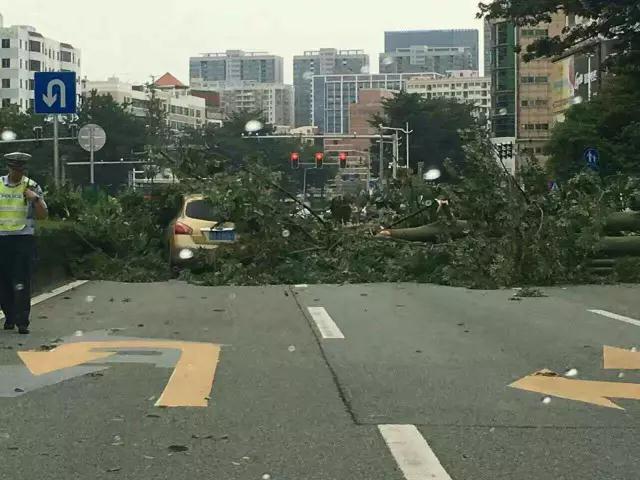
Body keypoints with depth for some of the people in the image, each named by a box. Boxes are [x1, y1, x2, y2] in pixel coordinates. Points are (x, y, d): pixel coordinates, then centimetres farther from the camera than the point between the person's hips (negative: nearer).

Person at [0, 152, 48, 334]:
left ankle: (22, 321, -6)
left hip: (24, 239, -3)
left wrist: (36, 199, -15)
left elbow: (43, 215, 0)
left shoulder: (31, 186, 1)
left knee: (22, 282, -7)